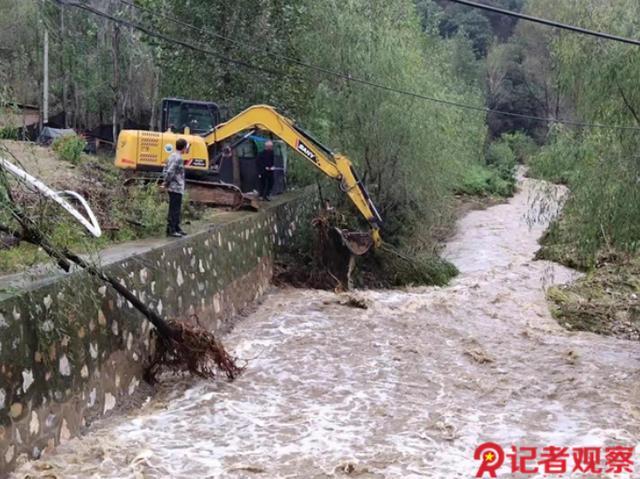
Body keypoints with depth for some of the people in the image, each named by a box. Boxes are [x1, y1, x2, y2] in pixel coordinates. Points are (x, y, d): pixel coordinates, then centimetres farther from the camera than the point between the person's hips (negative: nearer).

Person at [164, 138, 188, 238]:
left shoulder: (172, 156, 12)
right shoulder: (178, 158, -18)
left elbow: (166, 169, 16)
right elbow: (170, 172, -25)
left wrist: (167, 182, 13)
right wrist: (167, 183, -12)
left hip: (173, 187, 10)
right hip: (177, 188, -10)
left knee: (176, 209, 18)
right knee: (174, 210, -4)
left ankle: (176, 228, 27)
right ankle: (171, 230, 0)